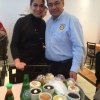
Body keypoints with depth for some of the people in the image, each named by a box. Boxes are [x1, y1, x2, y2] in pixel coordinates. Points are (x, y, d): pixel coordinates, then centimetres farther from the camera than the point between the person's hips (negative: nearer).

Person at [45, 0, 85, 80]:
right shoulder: (48, 22, 7)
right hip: (49, 65, 6)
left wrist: (74, 69, -22)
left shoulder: (71, 20, -14)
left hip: (65, 66, -6)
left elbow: (78, 47, -18)